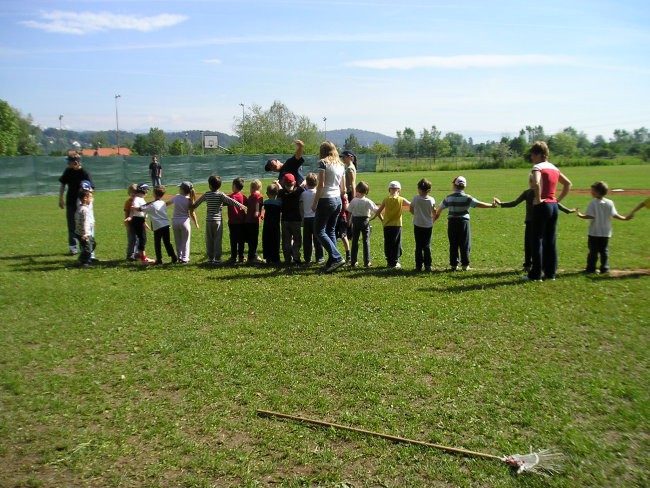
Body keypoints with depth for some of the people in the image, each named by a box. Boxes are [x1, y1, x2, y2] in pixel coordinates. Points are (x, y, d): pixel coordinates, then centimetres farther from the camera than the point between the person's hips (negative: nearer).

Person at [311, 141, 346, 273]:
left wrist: (315, 202, -10)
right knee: (331, 231, 12)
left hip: (326, 200, -7)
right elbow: (343, 188, 15)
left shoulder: (323, 162, -7)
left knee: (319, 231, -2)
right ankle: (331, 262, 10)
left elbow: (320, 185, -14)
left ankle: (337, 258, -11)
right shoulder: (340, 165, 13)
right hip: (338, 201, 8)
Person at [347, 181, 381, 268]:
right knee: (366, 241, 4)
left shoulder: (353, 200, -6)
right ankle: (367, 262, 3)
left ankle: (353, 261, 11)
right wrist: (382, 219, 0)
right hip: (365, 221, -1)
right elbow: (377, 211, -11)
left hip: (355, 221, 2)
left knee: (355, 241, 10)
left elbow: (349, 212, -1)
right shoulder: (368, 201, -10)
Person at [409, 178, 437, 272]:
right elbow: (434, 213, 1)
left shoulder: (415, 199, -9)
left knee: (418, 246, 4)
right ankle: (428, 266, 6)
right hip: (428, 225, 1)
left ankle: (418, 266, 5)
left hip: (418, 225, -1)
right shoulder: (432, 199, -5)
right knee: (427, 246, 7)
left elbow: (410, 210, 3)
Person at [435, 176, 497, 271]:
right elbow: (479, 204, -10)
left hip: (452, 222, 2)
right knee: (465, 245, 7)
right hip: (463, 222, -2)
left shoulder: (448, 198, 0)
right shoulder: (467, 198, -8)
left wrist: (436, 216, 28)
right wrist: (491, 205, 0)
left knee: (453, 245, 9)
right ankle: (465, 265, 9)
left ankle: (453, 264, 11)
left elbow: (440, 209, 10)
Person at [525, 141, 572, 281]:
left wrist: (538, 198, -19)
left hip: (542, 206, -8)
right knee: (551, 241, 11)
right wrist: (559, 199, 16)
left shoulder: (538, 167, -10)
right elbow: (568, 184, 21)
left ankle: (535, 274, 2)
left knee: (537, 240, -1)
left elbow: (536, 183, -31)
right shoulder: (554, 168, 14)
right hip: (554, 206, 8)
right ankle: (550, 272, 16)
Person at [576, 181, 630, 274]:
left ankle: (591, 268, 4)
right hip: (606, 232, 4)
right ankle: (604, 268, 10)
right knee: (604, 250, 10)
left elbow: (590, 216, -18)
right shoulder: (610, 203, 2)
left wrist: (581, 215, -10)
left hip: (594, 232, -4)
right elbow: (614, 215, -1)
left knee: (593, 251, 1)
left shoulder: (593, 203, -11)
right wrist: (625, 218, 11)